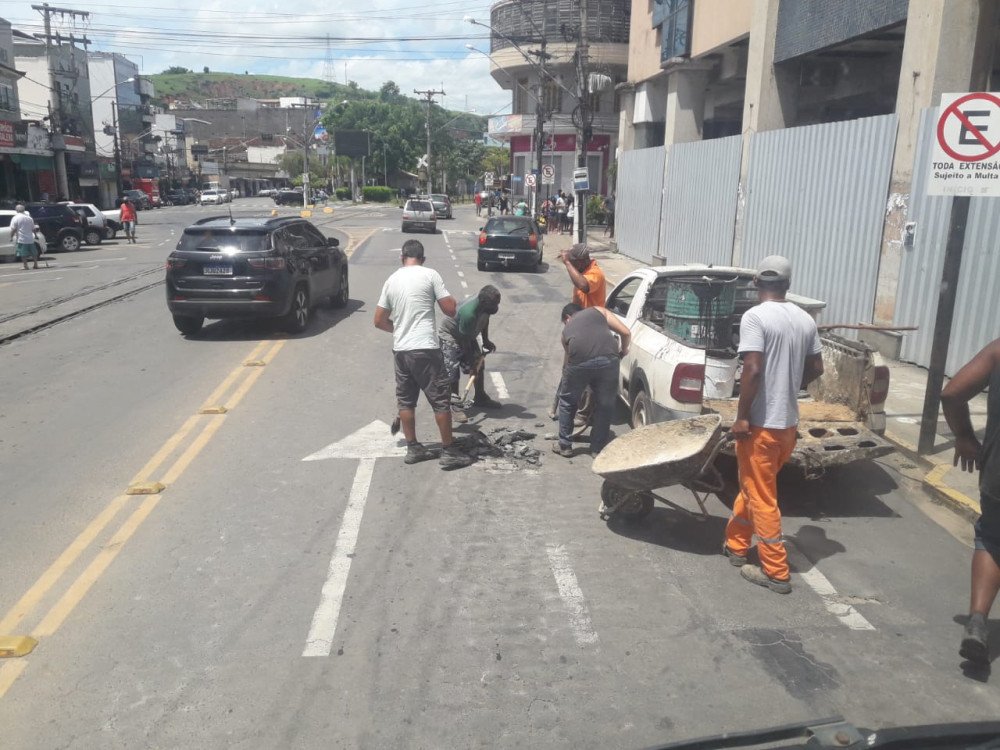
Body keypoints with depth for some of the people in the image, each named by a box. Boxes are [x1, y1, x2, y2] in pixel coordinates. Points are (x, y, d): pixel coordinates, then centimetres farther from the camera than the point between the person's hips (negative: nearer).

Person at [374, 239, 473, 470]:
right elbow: (451, 310, -6)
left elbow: (379, 321, 11)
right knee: (440, 400, 2)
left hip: (400, 350, 5)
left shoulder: (391, 280, 9)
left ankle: (413, 448, 21)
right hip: (425, 349, -5)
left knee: (406, 401, 14)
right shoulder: (430, 275, -5)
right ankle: (448, 452, 6)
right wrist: (452, 300, 16)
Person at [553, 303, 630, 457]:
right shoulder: (598, 311, 30)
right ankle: (598, 448, 28)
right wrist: (624, 349, 38)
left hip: (579, 362, 0)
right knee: (605, 404, 20)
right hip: (608, 359, 0)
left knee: (567, 401, 24)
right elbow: (626, 332, 18)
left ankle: (564, 445, 32)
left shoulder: (566, 329, 32)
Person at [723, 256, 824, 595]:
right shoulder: (805, 319, 6)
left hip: (761, 423, -7)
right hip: (789, 422, 7)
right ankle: (736, 543, 35)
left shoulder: (754, 316, -15)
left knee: (762, 497, 3)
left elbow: (753, 370, -23)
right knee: (753, 486, 22)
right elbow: (816, 369, 12)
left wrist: (742, 416, -17)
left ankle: (776, 572, 10)